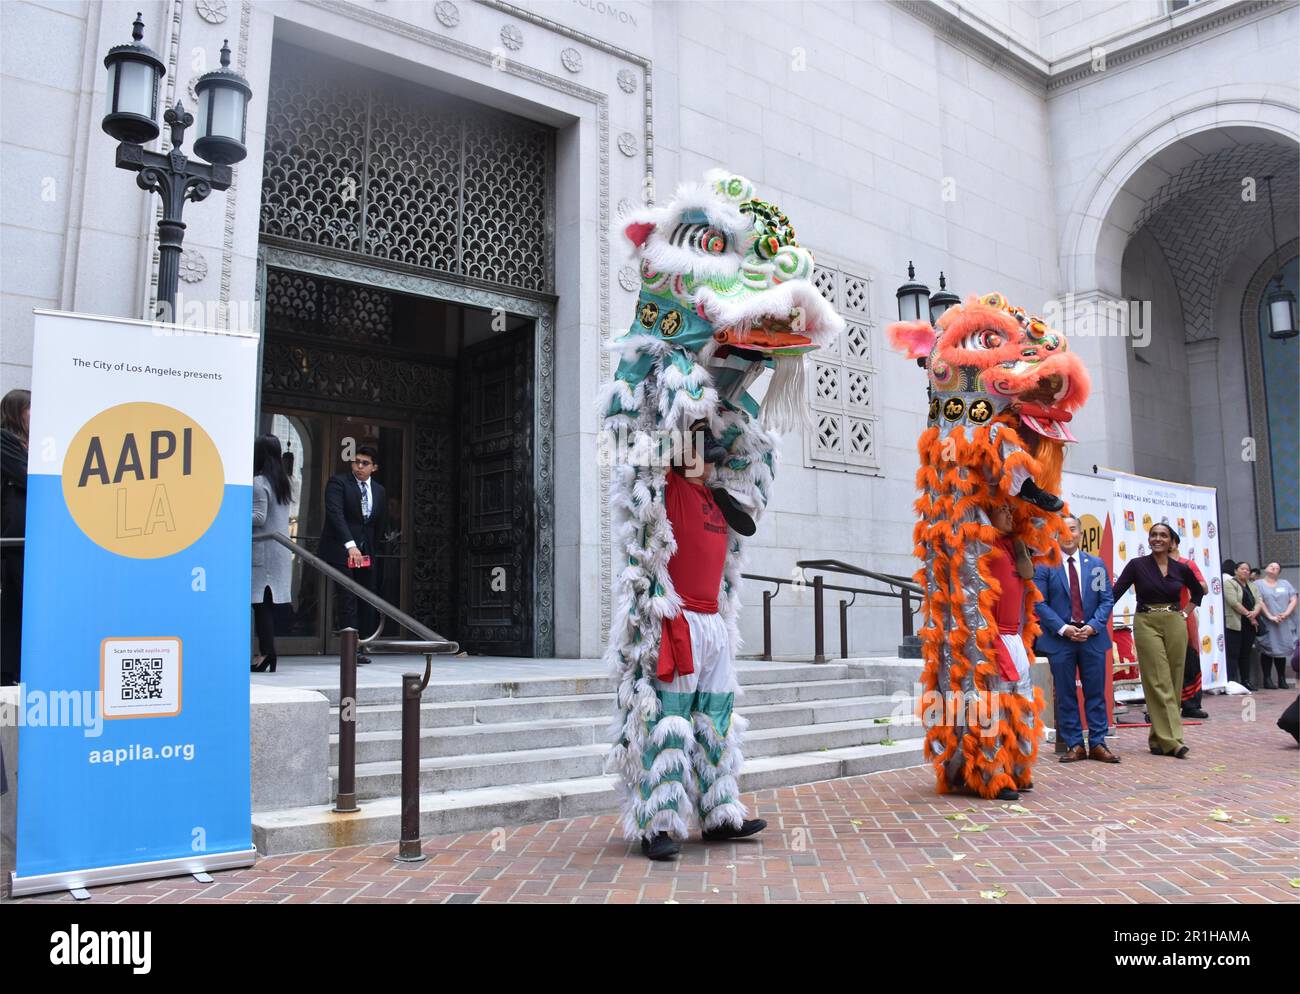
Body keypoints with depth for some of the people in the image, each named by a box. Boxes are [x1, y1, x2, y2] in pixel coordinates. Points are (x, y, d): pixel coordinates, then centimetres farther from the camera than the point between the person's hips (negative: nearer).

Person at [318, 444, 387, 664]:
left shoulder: (379, 491, 13)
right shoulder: (338, 482, -3)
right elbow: (335, 514, -16)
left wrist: (371, 551, 11)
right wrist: (350, 545, -27)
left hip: (366, 553, 5)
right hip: (341, 551, -5)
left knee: (367, 601, 2)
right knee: (348, 600, -9)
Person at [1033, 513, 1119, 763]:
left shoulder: (1096, 564, 9)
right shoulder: (1044, 566, -1)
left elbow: (1107, 600, 6)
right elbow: (1040, 603, -5)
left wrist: (1093, 626, -9)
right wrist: (1063, 628, -14)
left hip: (1092, 637, 2)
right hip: (1060, 639, -2)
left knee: (1096, 693, 6)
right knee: (1065, 695, 3)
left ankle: (1097, 744, 13)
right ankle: (1074, 745, 10)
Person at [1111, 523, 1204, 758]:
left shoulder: (1180, 569, 7)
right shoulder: (1137, 565, -2)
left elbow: (1197, 590, 26)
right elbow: (1116, 592, -7)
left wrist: (1187, 611, 12)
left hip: (1175, 625, 4)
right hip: (1147, 624, -4)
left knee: (1174, 683, 5)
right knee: (1159, 683, -8)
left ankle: (1159, 738, 14)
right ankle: (1171, 740, -10)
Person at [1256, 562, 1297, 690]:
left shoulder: (1285, 584, 16)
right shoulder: (1258, 584, 4)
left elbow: (1293, 600, 6)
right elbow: (1260, 602, -7)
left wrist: (1286, 614, -9)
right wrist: (1270, 616, -17)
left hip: (1285, 624, 3)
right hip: (1267, 624, -3)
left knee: (1282, 650, 6)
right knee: (1267, 650, -3)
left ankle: (1282, 680, 13)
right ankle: (1267, 680, -1)